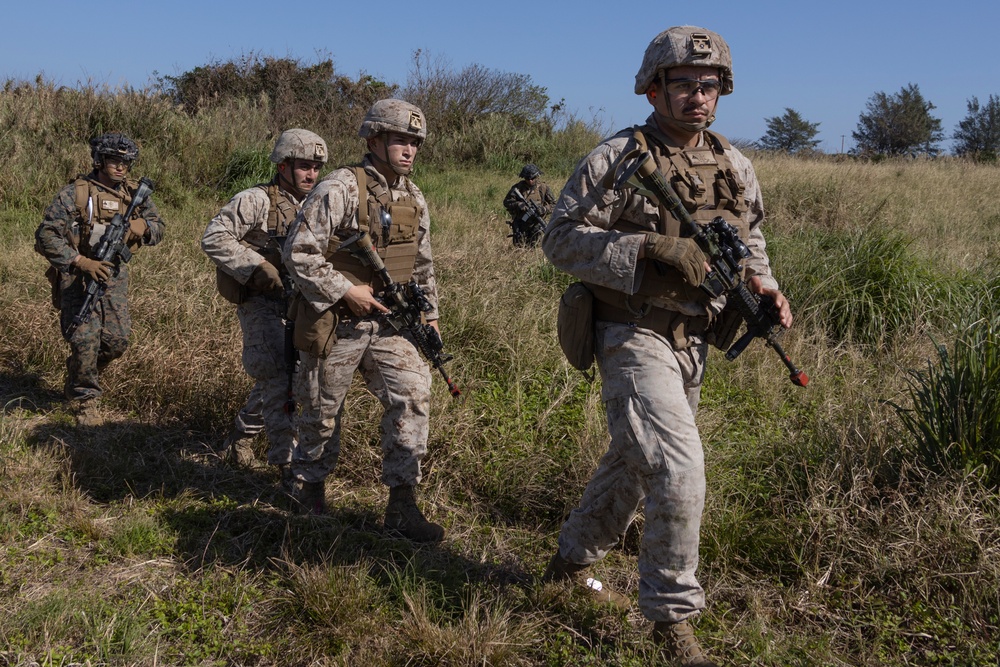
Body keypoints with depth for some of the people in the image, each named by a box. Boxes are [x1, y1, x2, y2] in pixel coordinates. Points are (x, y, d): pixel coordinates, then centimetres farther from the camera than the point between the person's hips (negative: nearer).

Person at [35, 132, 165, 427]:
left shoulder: (134, 193, 3)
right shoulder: (75, 193, -11)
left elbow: (158, 228, 14)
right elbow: (45, 237, -13)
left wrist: (143, 226, -11)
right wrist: (82, 262, -23)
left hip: (114, 272, 4)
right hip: (77, 273, -4)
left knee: (118, 340, 1)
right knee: (85, 338, -13)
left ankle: (84, 372, 32)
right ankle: (83, 398, 10)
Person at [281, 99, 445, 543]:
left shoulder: (414, 197, 7)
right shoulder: (339, 189, -16)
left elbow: (422, 262, 19)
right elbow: (298, 253, -17)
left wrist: (430, 312, 14)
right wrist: (345, 292, -19)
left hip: (388, 324, 5)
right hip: (336, 324, -5)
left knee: (413, 395, -11)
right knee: (322, 410, 10)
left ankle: (402, 504, -4)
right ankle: (308, 484, 37)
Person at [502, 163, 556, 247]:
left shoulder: (543, 188, -2)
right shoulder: (518, 187, -5)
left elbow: (553, 204, 3)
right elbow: (507, 202, -6)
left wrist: (544, 209, -17)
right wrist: (518, 204, -24)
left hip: (535, 224, 1)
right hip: (520, 223, 0)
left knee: (533, 246, 1)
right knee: (519, 245, -1)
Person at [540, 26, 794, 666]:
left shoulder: (736, 166, 8)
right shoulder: (617, 158, -11)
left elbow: (749, 243, 20)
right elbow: (561, 238, -14)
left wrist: (766, 289, -2)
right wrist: (652, 249, -25)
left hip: (693, 343, 7)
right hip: (636, 339, -7)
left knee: (633, 464, 19)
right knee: (680, 472, -16)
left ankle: (572, 561, 42)